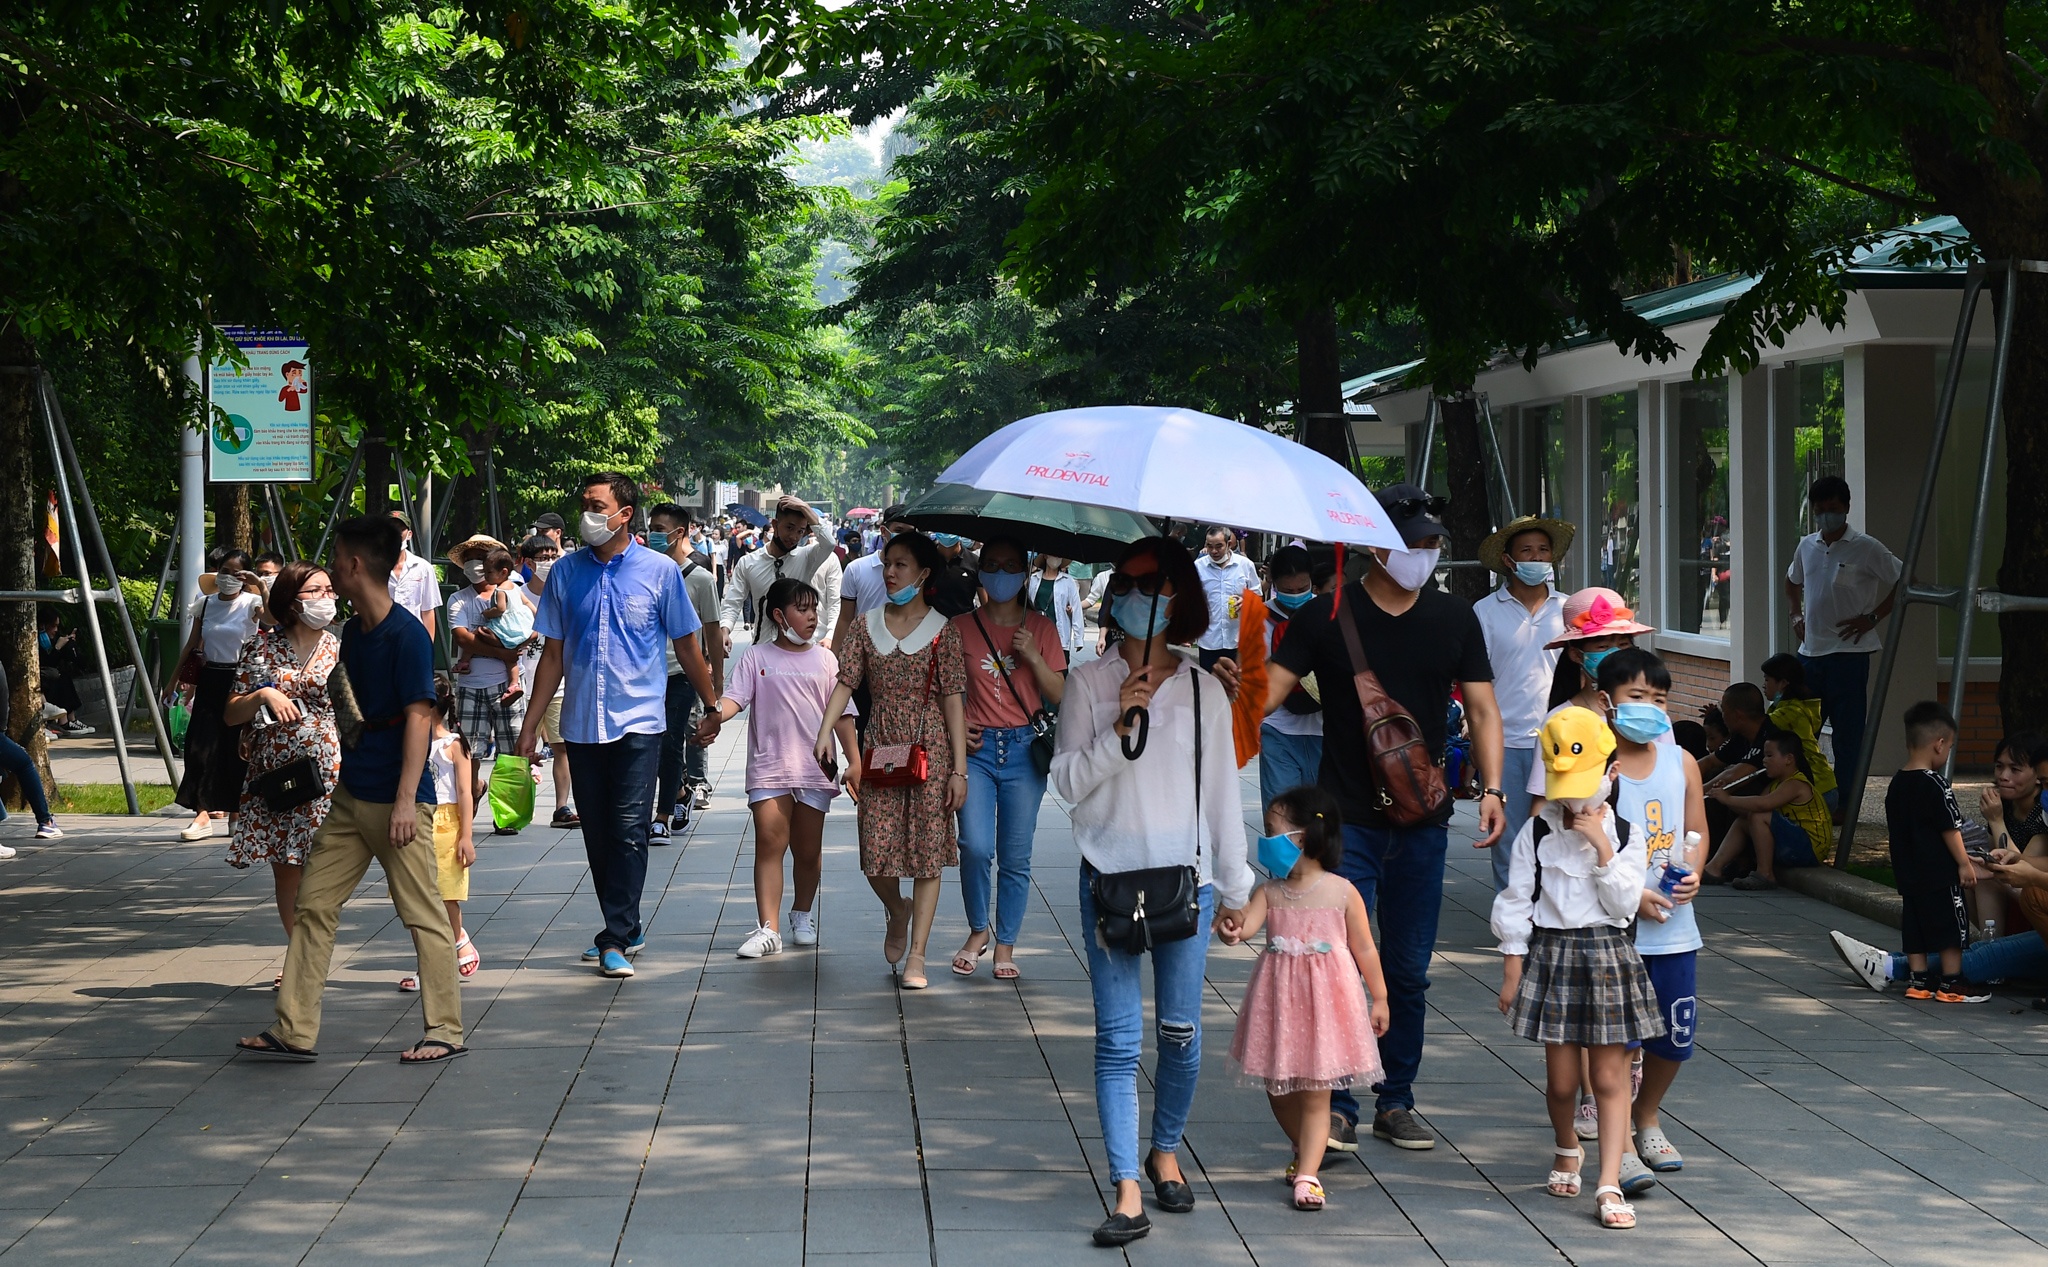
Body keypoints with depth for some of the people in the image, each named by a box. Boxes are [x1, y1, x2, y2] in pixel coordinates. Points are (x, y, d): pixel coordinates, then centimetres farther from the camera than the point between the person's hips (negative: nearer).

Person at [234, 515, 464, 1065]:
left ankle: (446, 1031, 7)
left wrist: (406, 800, -22)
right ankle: (294, 1031, 9)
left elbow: (419, 718, -18)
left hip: (396, 800, -9)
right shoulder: (352, 632, 12)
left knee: (423, 915, -1)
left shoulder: (407, 634, -14)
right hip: (350, 796, 9)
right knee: (315, 904, 6)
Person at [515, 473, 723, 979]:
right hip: (582, 723, 4)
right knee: (597, 833, 8)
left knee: (629, 829, -10)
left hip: (638, 722, -3)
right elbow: (554, 653, 11)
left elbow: (687, 645, 7)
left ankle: (616, 940, -7)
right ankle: (626, 930, 21)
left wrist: (714, 706, 10)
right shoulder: (566, 572, 6)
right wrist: (532, 719, 8)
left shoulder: (659, 571, -1)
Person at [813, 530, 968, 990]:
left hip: (930, 750, -3)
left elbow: (953, 701, -4)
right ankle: (899, 910, 33)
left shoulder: (942, 631, -2)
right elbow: (846, 683, 2)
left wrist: (959, 768, -8)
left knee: (927, 852, -2)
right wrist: (825, 731, -15)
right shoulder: (868, 626, 8)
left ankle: (916, 954, 5)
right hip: (880, 748, 3)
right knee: (876, 853, 0)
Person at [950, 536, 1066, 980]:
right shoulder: (963, 626, 5)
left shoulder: (1040, 628, 6)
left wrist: (1033, 657, -11)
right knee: (975, 846, -12)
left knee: (1016, 857, 2)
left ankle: (1006, 945, 14)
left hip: (1023, 748, 0)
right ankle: (978, 931, 11)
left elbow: (1059, 696, 3)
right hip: (977, 747, 0)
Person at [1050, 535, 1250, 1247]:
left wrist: (1235, 888, 10)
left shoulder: (1202, 690, 5)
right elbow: (1067, 782, -1)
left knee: (1181, 1034, 7)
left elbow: (1221, 791, 9)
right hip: (1110, 878, -1)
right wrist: (1120, 730, -15)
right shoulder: (1089, 683, 3)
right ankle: (1128, 1194, -4)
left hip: (1186, 879, 1)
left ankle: (1166, 1154, 29)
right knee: (1118, 1040, -4)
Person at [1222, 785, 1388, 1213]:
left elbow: (1365, 949, 2)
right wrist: (1232, 931, -40)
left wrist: (1379, 998, 6)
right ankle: (1308, 1149, 38)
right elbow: (1247, 922, -17)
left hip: (1326, 1001, -4)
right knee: (1278, 1089, 13)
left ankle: (1307, 1175, -5)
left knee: (1315, 1094, -3)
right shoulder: (1270, 892, 2)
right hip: (1279, 1001, 4)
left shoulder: (1342, 893, -6)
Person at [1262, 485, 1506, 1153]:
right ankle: (1336, 1104, 1)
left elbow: (1481, 707, 8)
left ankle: (1397, 1101, 20)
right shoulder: (1326, 616, -3)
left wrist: (1491, 786, -5)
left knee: (1409, 971, 9)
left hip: (1423, 822, 3)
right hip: (1347, 821, -3)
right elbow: (1272, 689, -7)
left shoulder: (1455, 619, 6)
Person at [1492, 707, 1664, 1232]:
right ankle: (1567, 1149, 35)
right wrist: (1512, 970, -1)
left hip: (1609, 955, 0)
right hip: (1551, 952, 0)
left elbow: (1624, 903, -6)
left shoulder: (1623, 834, 1)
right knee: (1561, 1078, 5)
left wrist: (1603, 848, -14)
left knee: (1610, 1076, -3)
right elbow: (1516, 903, 2)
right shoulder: (1536, 832, -1)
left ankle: (1609, 1183, -3)